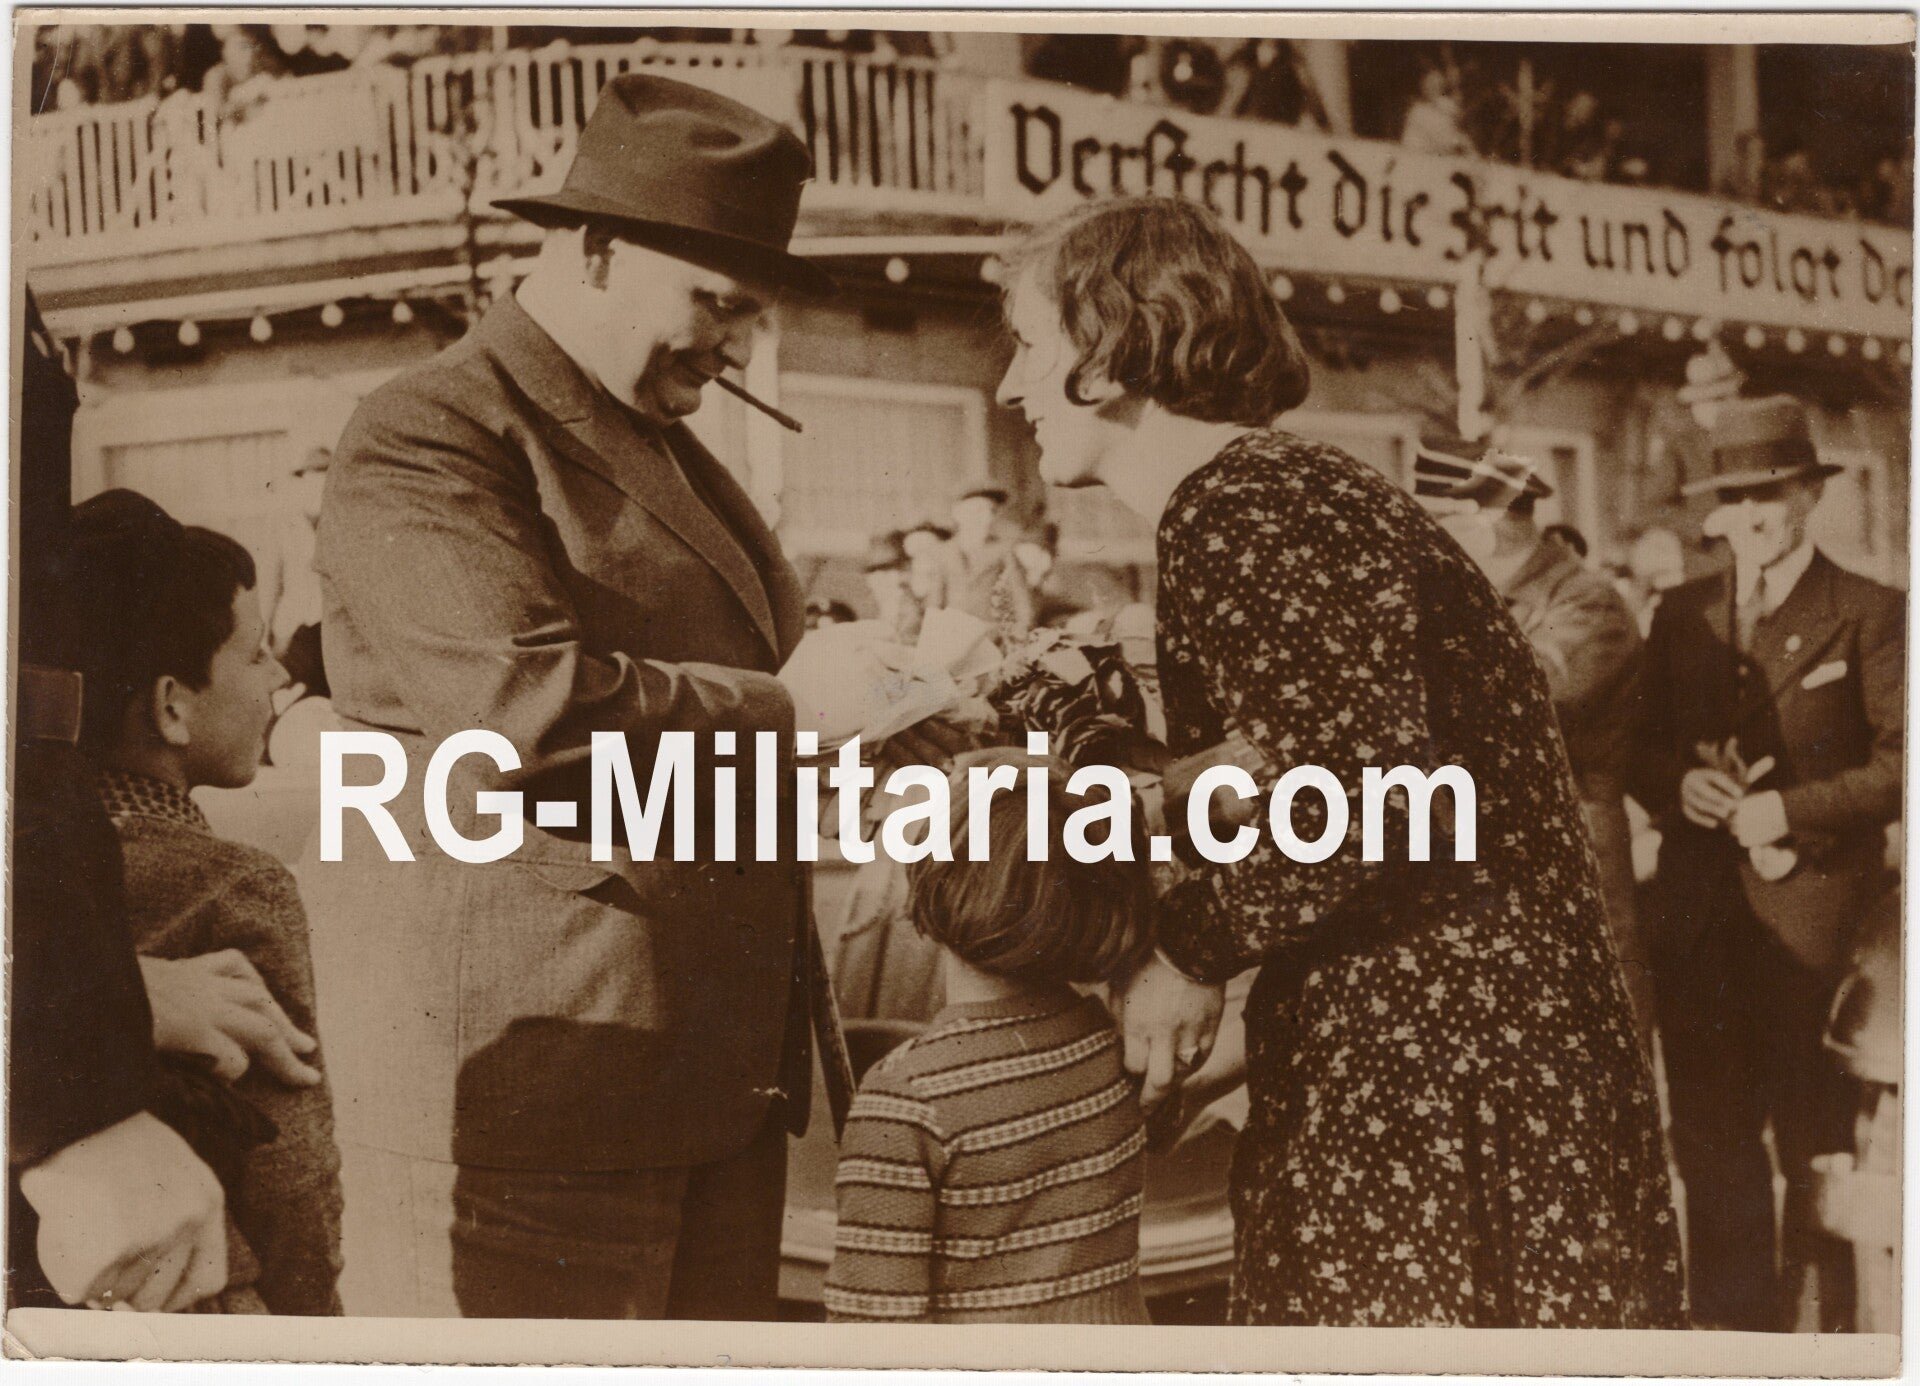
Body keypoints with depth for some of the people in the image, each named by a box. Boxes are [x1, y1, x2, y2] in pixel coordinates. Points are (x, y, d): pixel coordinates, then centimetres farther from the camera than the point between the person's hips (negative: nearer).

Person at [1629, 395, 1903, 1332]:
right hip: (1698, 915, 4)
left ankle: (1829, 1332, 17)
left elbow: (1900, 764, -7)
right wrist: (1680, 784, -7)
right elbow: (1640, 750, 15)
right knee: (1709, 1139, 8)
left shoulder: (1868, 616, -2)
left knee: (1816, 1145, 2)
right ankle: (1737, 1321, 21)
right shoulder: (1681, 615, 13)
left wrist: (1789, 811, -16)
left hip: (1812, 915, -4)